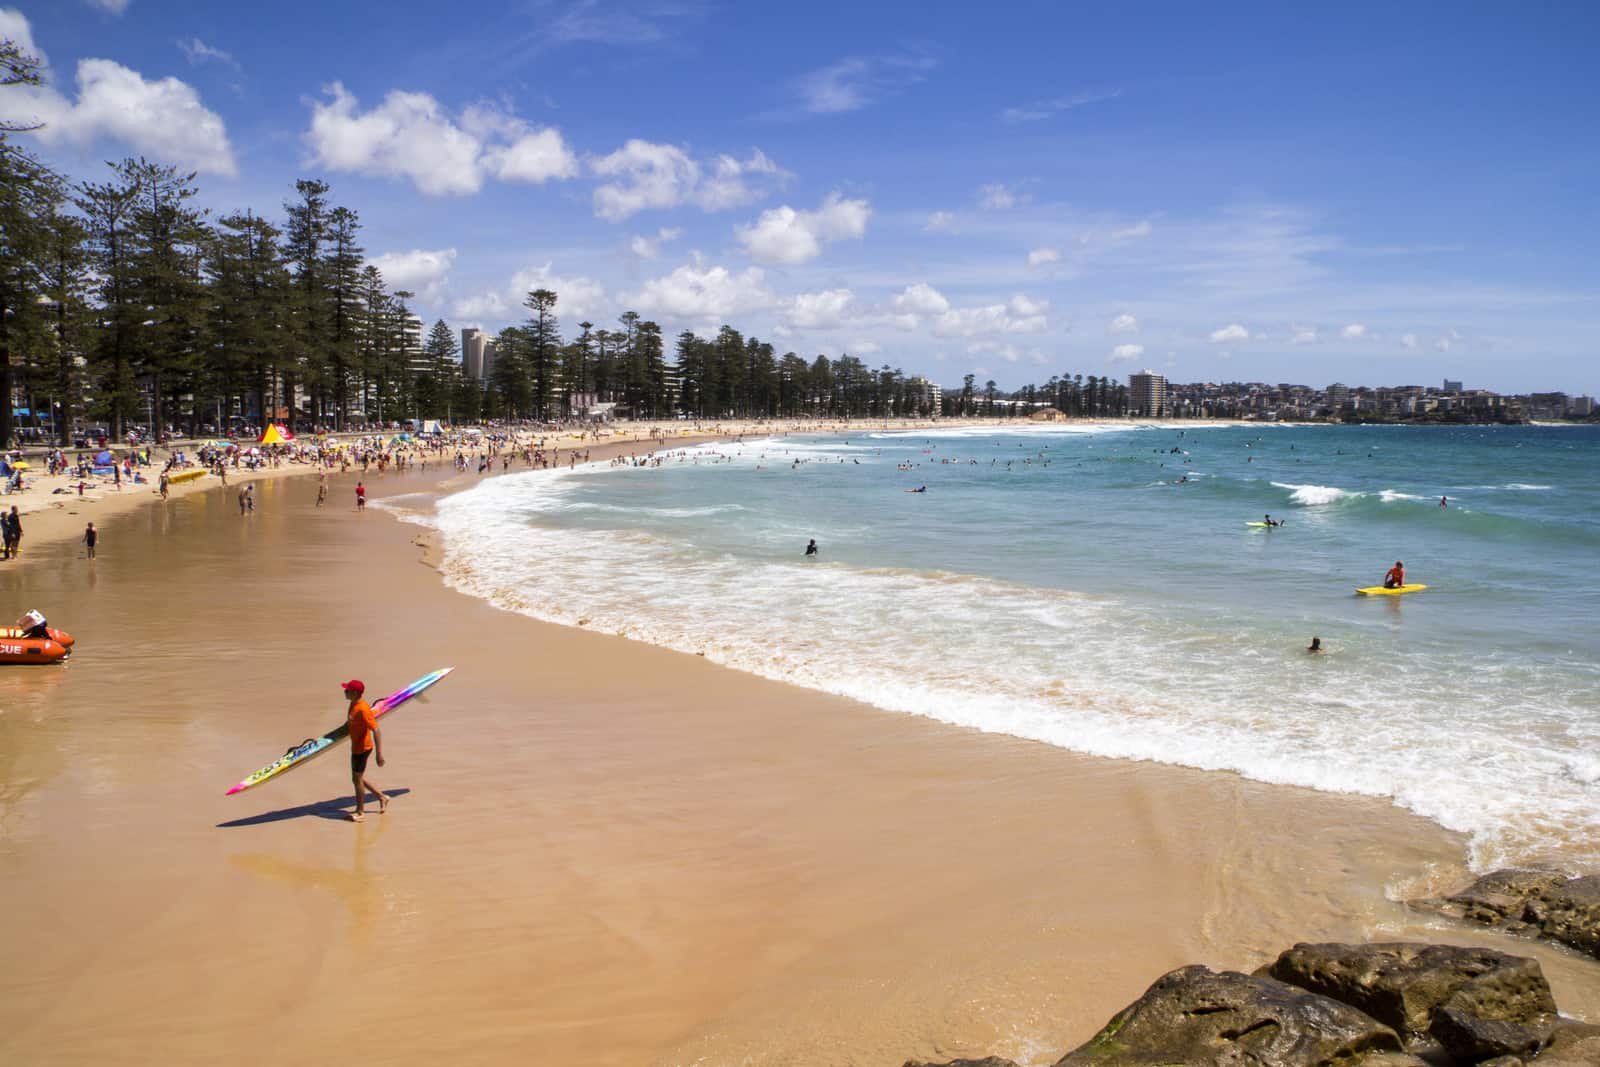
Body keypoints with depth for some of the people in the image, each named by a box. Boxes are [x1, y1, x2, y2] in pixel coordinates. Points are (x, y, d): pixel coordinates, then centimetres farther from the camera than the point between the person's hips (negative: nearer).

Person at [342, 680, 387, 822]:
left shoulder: (363, 709, -26)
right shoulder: (353, 705, 2)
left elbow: (376, 731, -28)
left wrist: (379, 753, -30)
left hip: (362, 748, -9)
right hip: (356, 747, 9)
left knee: (357, 779, 4)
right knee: (358, 778, 18)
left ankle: (360, 811, 19)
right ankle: (382, 797, 31)